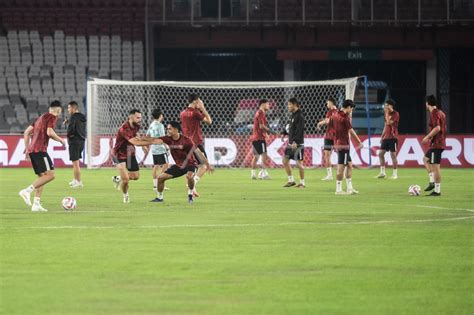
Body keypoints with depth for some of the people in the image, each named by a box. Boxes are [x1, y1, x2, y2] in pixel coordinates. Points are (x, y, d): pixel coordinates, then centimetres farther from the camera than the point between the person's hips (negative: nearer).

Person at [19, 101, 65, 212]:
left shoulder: (41, 118, 24)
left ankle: (36, 204, 4)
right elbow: (49, 132, -18)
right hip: (40, 150, -9)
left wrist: (27, 149, 24)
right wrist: (60, 140, -2)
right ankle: (28, 190, -23)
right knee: (50, 174, -13)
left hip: (32, 150, 9)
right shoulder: (52, 117, -2)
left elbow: (27, 133, 22)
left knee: (42, 176, 12)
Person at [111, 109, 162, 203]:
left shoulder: (136, 126, -6)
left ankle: (118, 178, 39)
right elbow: (136, 142, -42)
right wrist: (153, 142, -45)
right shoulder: (124, 129, -33)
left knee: (135, 176, 12)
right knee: (125, 180, -14)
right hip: (119, 155, -8)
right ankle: (125, 196, 17)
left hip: (130, 154, 8)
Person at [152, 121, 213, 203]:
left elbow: (198, 152, -19)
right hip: (178, 165, 6)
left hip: (190, 164, -6)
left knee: (189, 176, -38)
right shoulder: (168, 139, -8)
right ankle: (160, 197, 21)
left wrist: (207, 165, -19)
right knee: (161, 178, 0)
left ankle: (190, 194, -11)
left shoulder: (186, 140, -22)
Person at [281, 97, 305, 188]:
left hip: (297, 144, -9)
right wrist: (284, 133, 8)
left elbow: (299, 130, -22)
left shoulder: (300, 116, -15)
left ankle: (302, 183, 4)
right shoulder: (293, 115, 13)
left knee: (299, 163, -5)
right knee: (285, 160, 10)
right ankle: (291, 180, 19)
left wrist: (295, 142, -29)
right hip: (290, 143, 9)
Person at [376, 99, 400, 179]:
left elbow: (389, 123, -21)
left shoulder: (395, 114, -10)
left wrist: (387, 113, -14)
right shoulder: (386, 114, 14)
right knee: (381, 153, 3)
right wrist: (382, 136, 18)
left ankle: (395, 174, 2)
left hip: (393, 137, -8)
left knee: (393, 155, -5)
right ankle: (382, 172, 9)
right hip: (385, 137, 8)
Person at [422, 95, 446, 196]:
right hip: (441, 143, 10)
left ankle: (437, 190, -6)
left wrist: (428, 137, -16)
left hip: (436, 144, -10)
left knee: (436, 166, -7)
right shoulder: (441, 113, 15)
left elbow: (437, 128, -25)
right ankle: (432, 182, 16)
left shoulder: (434, 113, -14)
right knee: (426, 159, 24)